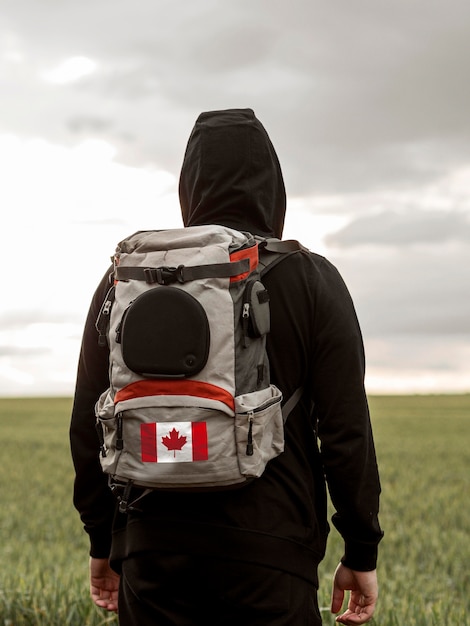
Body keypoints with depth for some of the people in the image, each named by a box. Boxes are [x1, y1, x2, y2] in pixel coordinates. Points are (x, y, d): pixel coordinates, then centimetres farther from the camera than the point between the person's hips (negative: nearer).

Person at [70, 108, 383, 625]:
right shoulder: (312, 282, -3)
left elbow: (89, 426, 4)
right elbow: (347, 431, -6)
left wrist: (103, 542, 14)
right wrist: (362, 553, 4)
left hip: (153, 549, 2)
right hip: (268, 551, -2)